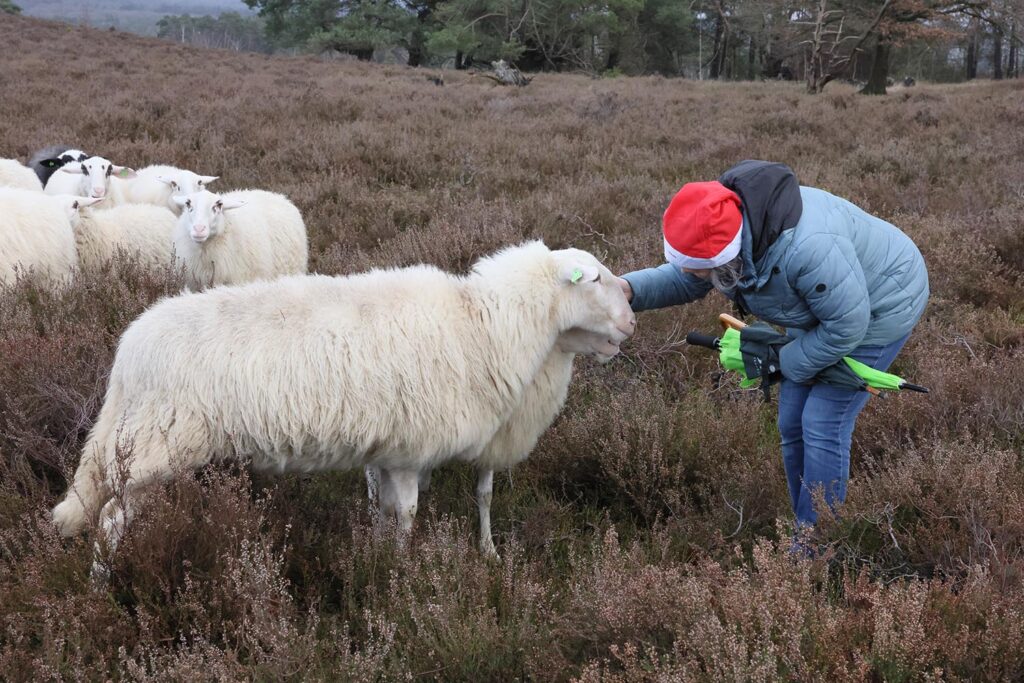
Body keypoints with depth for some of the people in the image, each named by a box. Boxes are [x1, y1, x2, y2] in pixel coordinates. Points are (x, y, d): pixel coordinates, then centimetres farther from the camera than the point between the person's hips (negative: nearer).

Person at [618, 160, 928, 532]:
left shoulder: (806, 248, -43)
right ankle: (805, 529, 23)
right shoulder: (721, 227, -19)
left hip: (877, 308, -8)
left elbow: (847, 325, -32)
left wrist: (789, 364, -17)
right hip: (821, 308, 8)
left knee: (823, 424, -10)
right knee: (792, 422, 8)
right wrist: (629, 288, -23)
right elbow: (682, 280, -3)